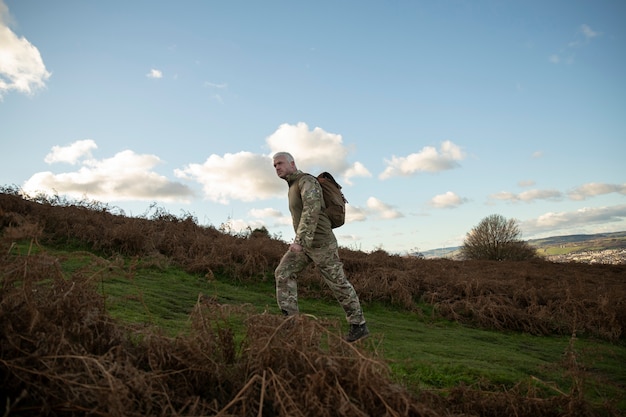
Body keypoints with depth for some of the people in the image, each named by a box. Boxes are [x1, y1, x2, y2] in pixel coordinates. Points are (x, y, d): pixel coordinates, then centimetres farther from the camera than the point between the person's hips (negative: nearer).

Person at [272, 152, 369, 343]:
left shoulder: (307, 181, -18)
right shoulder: (294, 186, 14)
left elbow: (312, 211, -32)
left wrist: (299, 240, -39)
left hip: (320, 242, -9)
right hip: (305, 243, 9)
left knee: (338, 283, 0)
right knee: (283, 273, -4)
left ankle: (359, 325, 14)